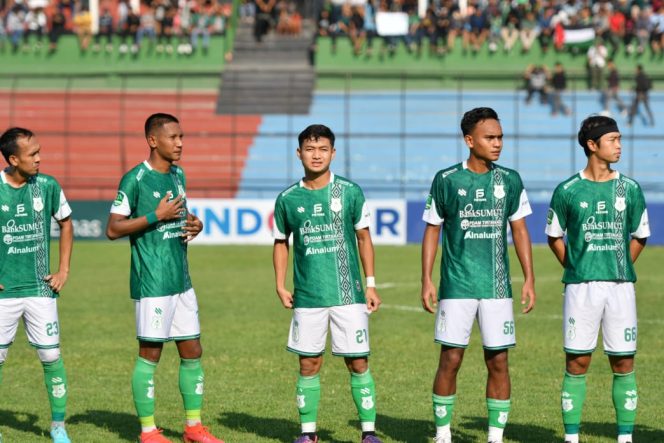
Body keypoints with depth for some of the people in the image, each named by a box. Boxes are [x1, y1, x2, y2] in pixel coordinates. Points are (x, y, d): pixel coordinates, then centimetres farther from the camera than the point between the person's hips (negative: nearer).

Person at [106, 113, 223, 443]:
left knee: (192, 352, 9)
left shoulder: (178, 175, 12)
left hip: (181, 280, 8)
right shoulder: (135, 179, -11)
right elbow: (113, 229, -12)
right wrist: (156, 216, -19)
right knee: (150, 354, -2)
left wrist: (194, 223, 4)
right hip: (152, 283, -8)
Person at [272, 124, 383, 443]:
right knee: (308, 365, 5)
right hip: (307, 297, 1)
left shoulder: (350, 192, -1)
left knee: (358, 363, -1)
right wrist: (280, 285, 6)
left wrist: (371, 284, 3)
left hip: (348, 293, -1)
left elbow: (363, 238, 6)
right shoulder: (288, 199, 3)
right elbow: (281, 243, 14)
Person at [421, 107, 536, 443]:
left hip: (497, 286, 2)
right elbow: (432, 230, 4)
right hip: (457, 286, -2)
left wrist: (529, 279, 4)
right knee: (451, 360, -2)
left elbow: (520, 230, 10)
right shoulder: (446, 180, -1)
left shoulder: (509, 181, 5)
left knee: (498, 362, 1)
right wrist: (426, 280, -2)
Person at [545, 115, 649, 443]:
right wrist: (575, 269, 3)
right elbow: (554, 236, 10)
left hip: (620, 287, 2)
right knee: (577, 363, 0)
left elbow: (640, 236, 14)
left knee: (623, 363, 2)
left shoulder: (629, 189, 4)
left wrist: (622, 269, 7)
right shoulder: (568, 191, -1)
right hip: (580, 288, -2)